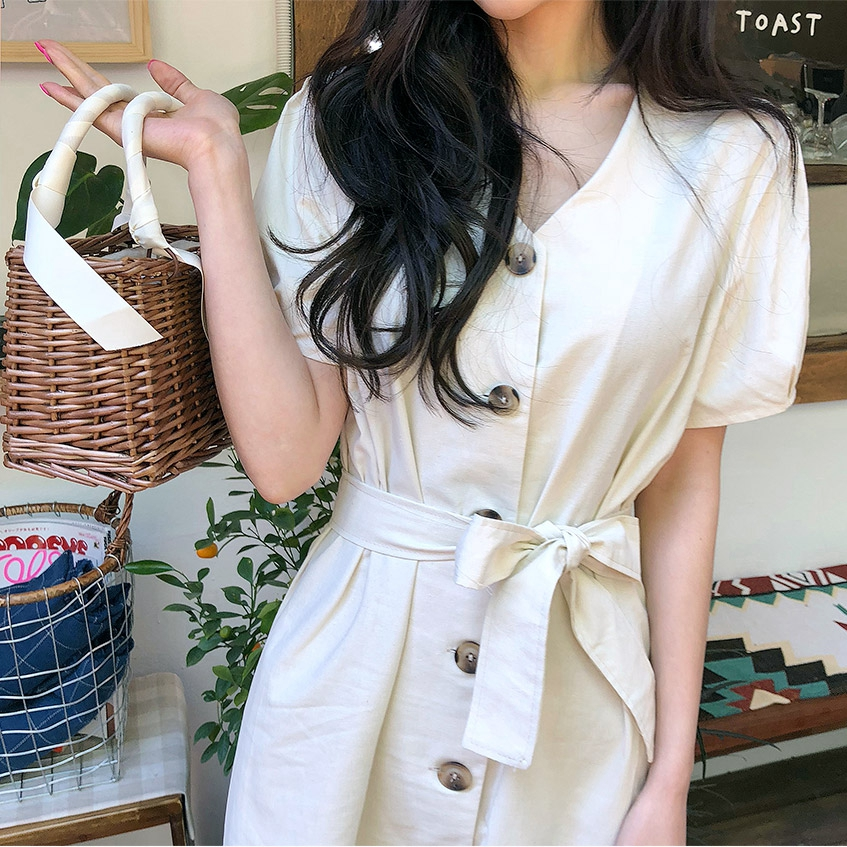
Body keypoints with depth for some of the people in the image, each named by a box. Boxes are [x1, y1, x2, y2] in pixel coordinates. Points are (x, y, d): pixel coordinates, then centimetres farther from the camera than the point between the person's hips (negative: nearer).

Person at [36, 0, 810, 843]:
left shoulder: (734, 159, -6)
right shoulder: (344, 117, -5)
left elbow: (682, 478, -3)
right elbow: (285, 456, -12)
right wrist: (214, 164, -15)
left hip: (577, 673, 1)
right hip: (353, 649, 1)